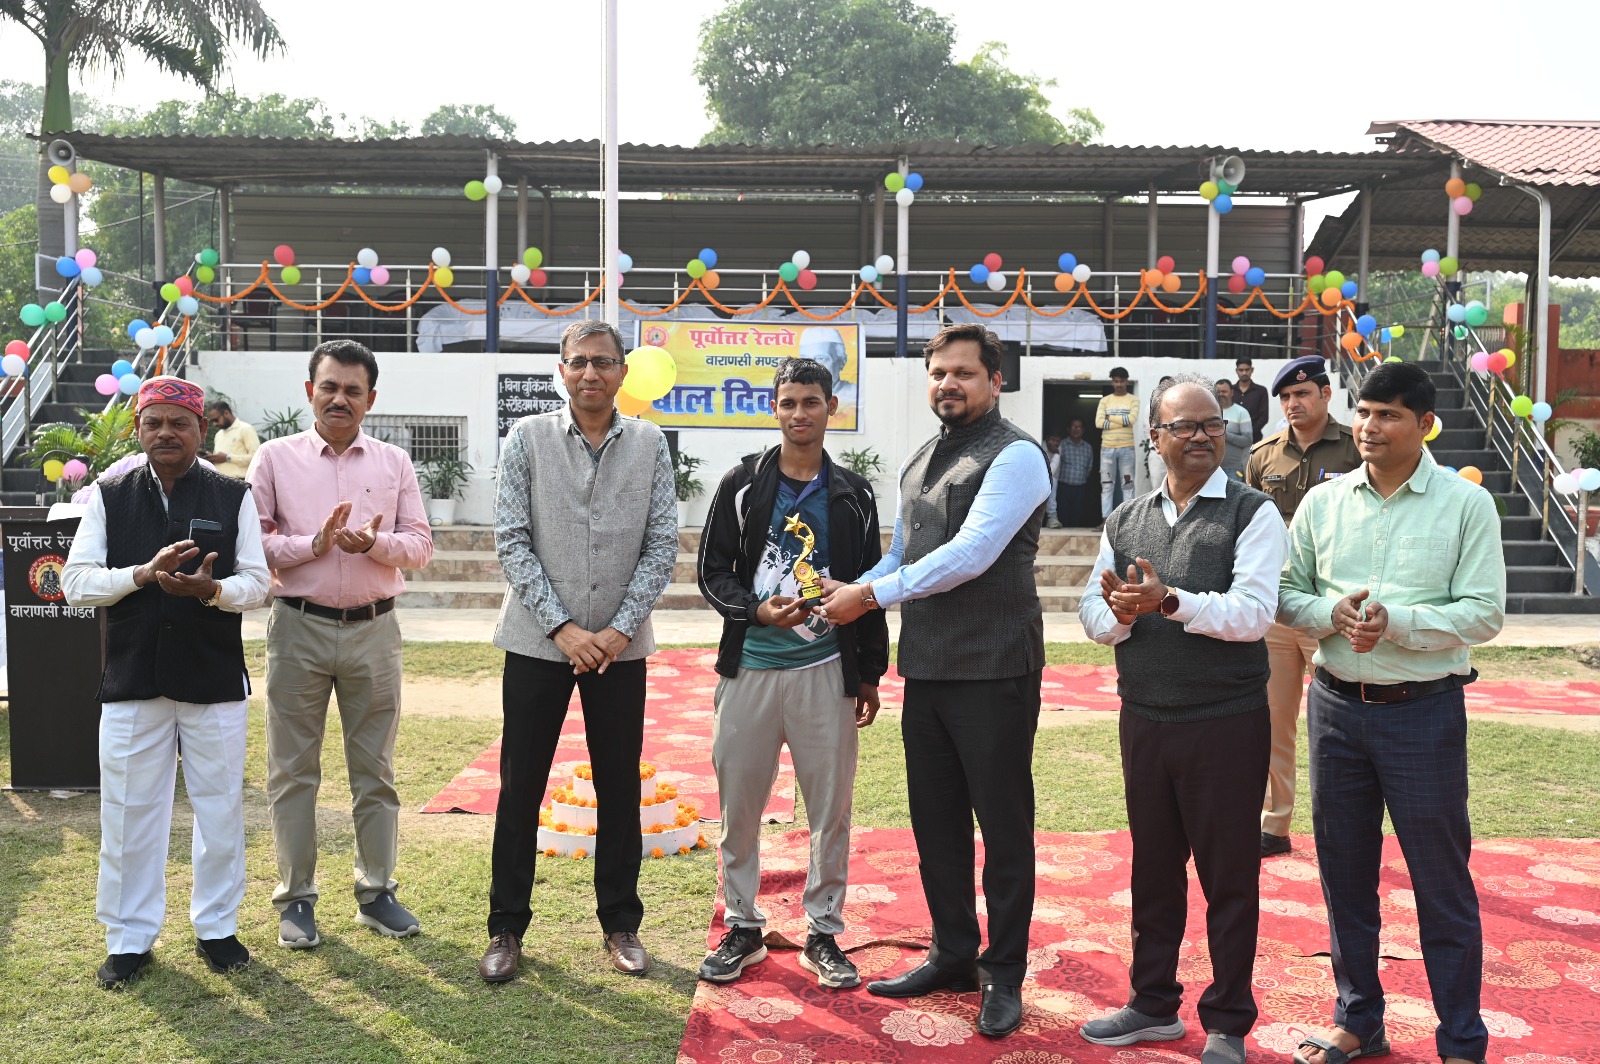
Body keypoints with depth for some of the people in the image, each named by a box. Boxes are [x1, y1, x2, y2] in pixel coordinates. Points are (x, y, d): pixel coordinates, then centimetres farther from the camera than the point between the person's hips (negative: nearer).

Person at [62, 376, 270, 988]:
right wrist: (143, 574, -17)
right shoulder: (109, 497, 6)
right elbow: (76, 582, -1)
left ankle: (216, 927, 24)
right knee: (128, 812, 7)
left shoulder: (233, 498, 3)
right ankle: (129, 938, 22)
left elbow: (257, 585, -1)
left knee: (220, 809, 8)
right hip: (131, 683, 1)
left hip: (215, 681, 0)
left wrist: (211, 588, -21)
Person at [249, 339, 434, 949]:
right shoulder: (276, 458, 2)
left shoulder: (394, 463, 7)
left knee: (375, 769, 9)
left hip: (373, 629, 2)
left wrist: (376, 543, -15)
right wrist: (314, 544, -17)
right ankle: (296, 898, 19)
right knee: (293, 770, 6)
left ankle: (376, 892, 21)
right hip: (298, 628, -1)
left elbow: (420, 545, 5)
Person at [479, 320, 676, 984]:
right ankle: (507, 927, 19)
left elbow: (662, 546, 0)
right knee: (520, 788, 5)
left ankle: (620, 924, 23)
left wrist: (621, 628, -9)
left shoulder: (649, 445, 2)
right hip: (538, 642, -1)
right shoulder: (528, 438, -2)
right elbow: (512, 542, -6)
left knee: (620, 787, 9)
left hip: (620, 646, 1)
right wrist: (563, 628, -13)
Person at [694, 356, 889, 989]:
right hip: (750, 667, 0)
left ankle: (823, 934, 20)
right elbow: (712, 570, 3)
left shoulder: (852, 495, 7)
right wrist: (757, 610, -15)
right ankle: (742, 928, 23)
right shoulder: (742, 485, 3)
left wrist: (870, 674, 9)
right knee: (739, 805, 7)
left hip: (826, 670, 1)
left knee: (831, 810, 5)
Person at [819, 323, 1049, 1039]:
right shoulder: (919, 463, 16)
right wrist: (844, 593, 2)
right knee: (935, 821, 16)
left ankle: (1003, 976, 19)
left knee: (1003, 827, 4)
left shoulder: (1014, 456, -10)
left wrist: (870, 595, -15)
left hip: (993, 671, -8)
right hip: (925, 669, 8)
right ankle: (953, 957, 32)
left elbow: (970, 555, -20)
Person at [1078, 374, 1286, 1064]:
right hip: (1144, 718, 5)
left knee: (1228, 874, 6)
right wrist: (1119, 610, -14)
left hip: (1226, 722, -4)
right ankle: (1153, 1004, 33)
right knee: (1153, 866, 16)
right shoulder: (1125, 521, 10)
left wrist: (1169, 601, -27)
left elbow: (1254, 612, -17)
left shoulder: (1252, 514, -5)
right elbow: (1093, 613, 8)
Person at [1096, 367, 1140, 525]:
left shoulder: (1133, 400, 5)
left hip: (1127, 448, -1)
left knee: (1127, 484, 1)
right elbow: (1099, 423, -6)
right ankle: (1106, 520, 3)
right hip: (1107, 448, 1)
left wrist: (1111, 417, -6)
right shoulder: (1104, 400, 8)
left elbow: (1132, 419, -13)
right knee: (1107, 484, 2)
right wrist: (1122, 422, -9)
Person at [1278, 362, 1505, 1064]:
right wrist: (1331, 613, -13)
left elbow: (1484, 613, -9)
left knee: (1442, 883, 4)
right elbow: (1285, 595, 7)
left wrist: (1395, 622, -22)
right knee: (1344, 874, 14)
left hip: (1424, 710, -4)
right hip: (1337, 707, 4)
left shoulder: (1466, 504, -5)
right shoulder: (1323, 503, 5)